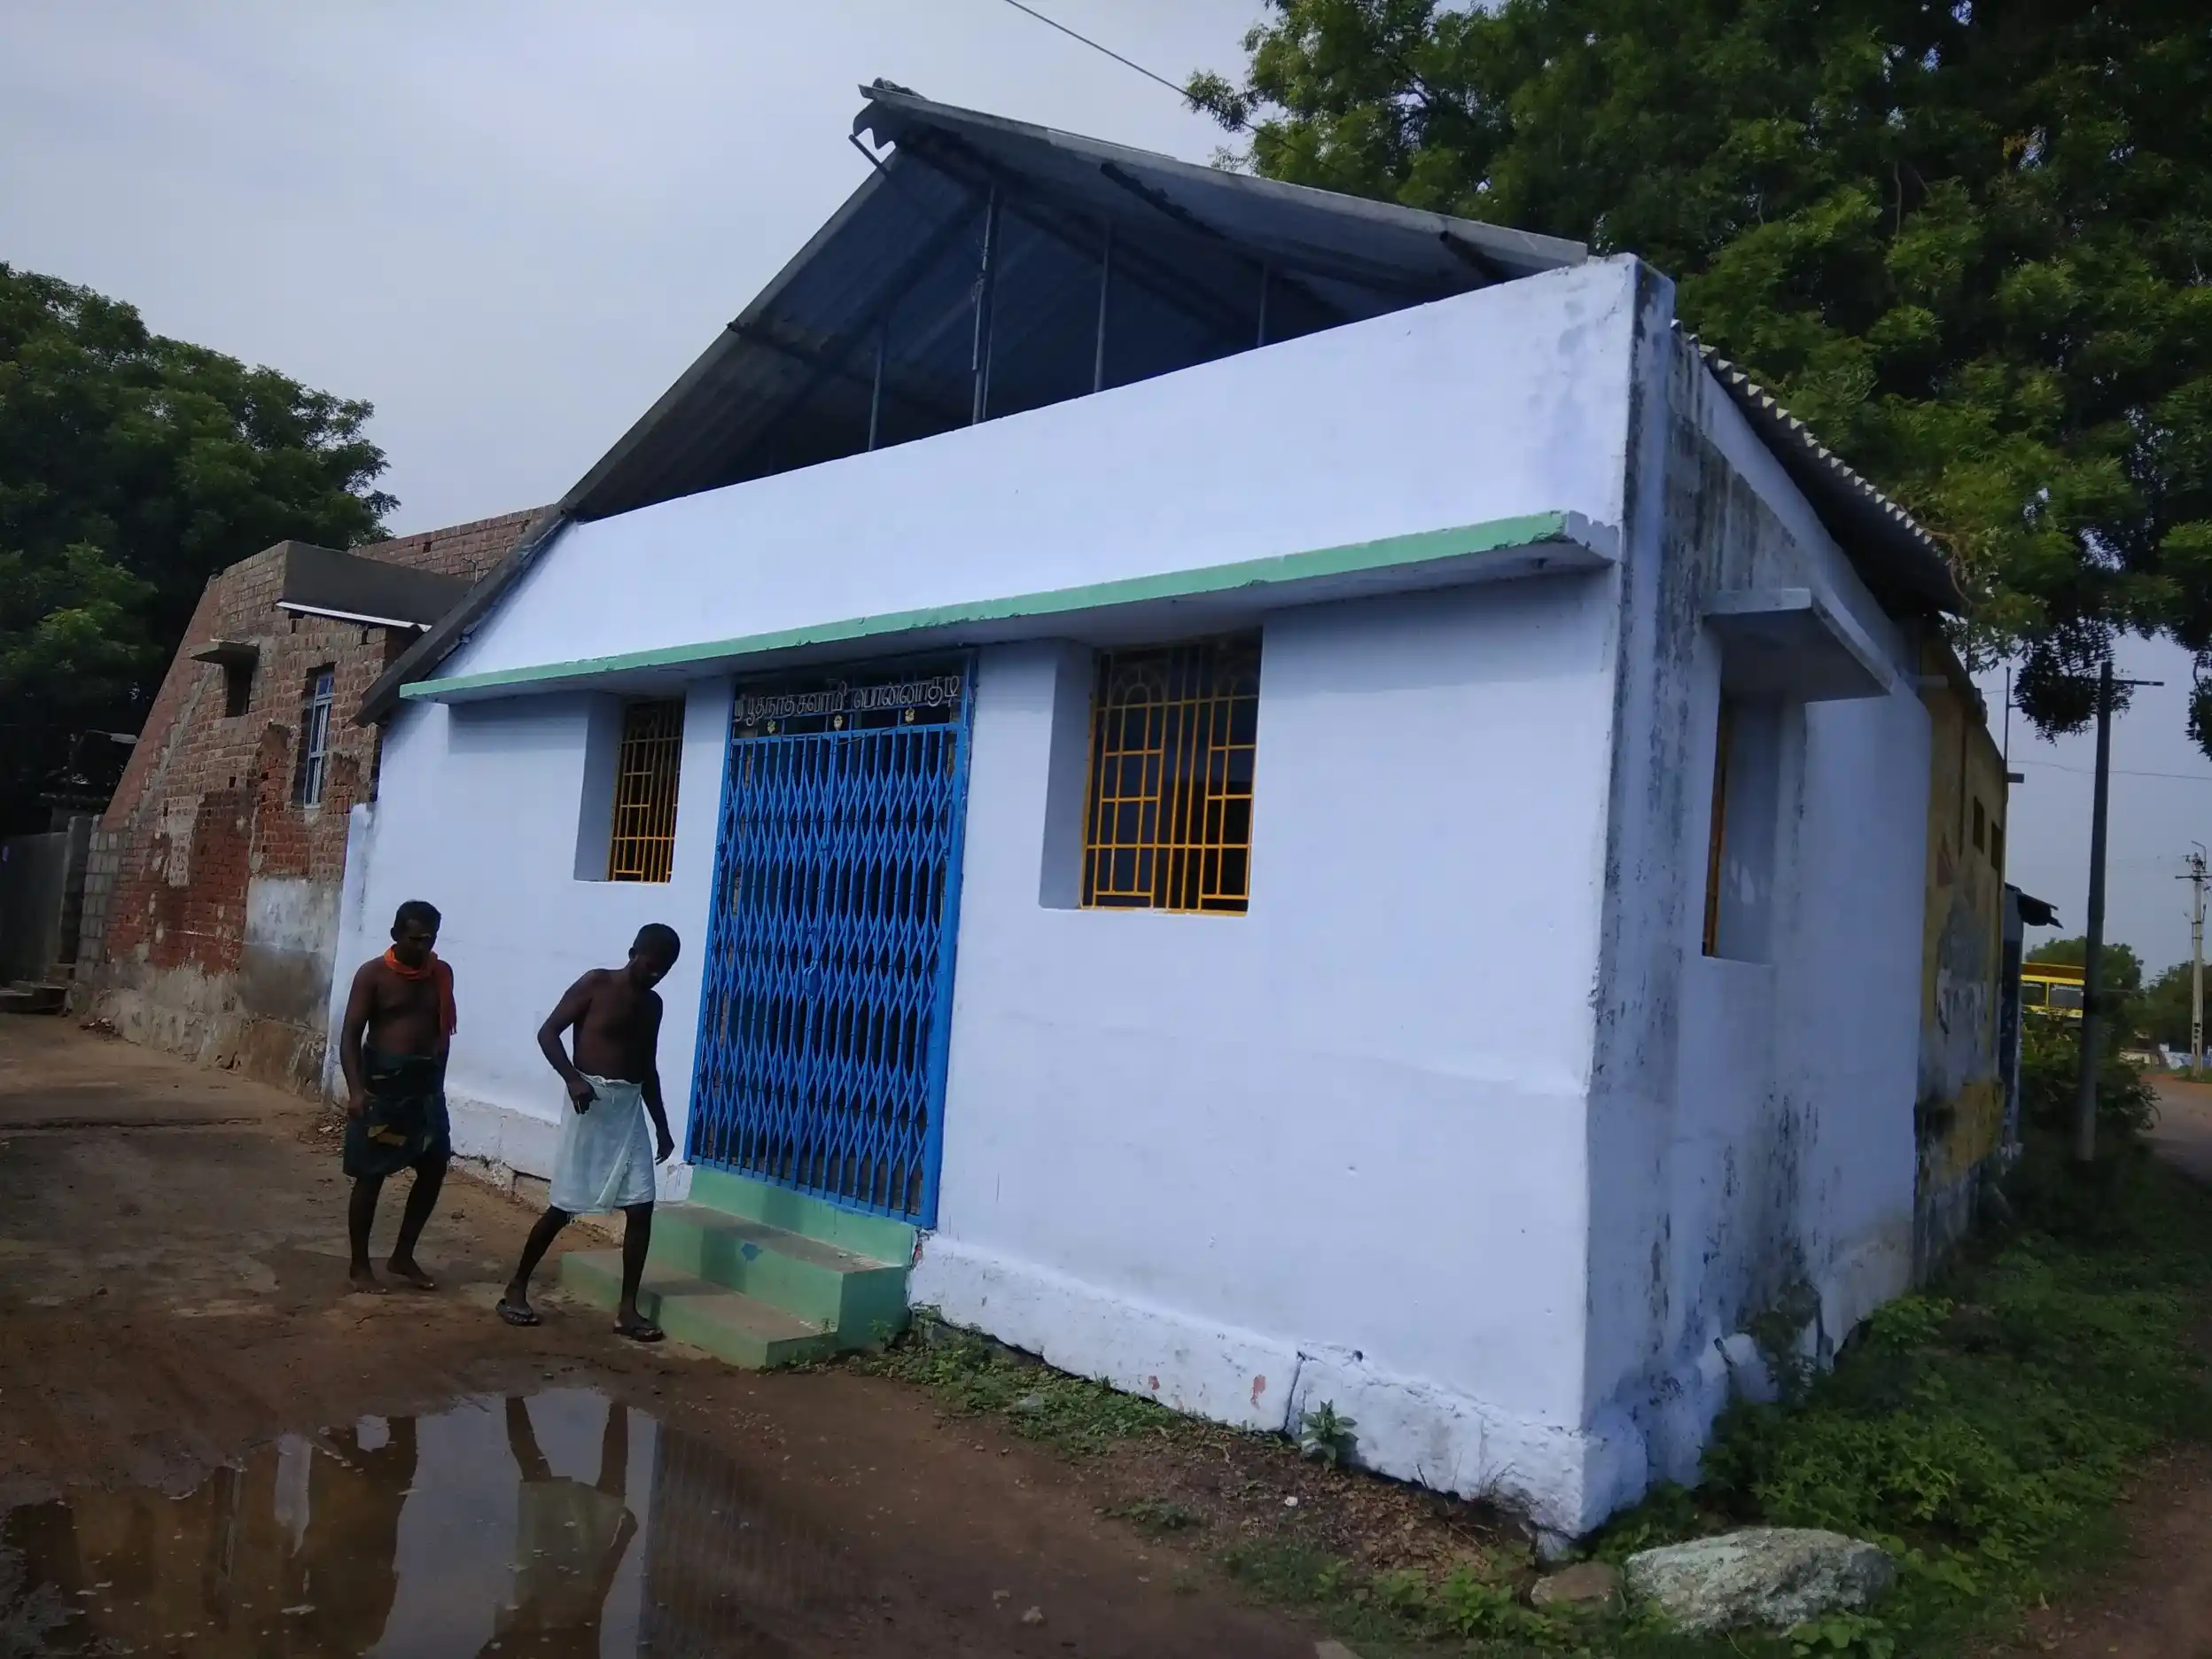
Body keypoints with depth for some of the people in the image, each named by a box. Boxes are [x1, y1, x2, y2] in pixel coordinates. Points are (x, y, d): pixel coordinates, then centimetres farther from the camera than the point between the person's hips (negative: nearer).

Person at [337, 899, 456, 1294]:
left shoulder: (442, 974, 5)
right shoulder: (373, 974, -9)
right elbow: (350, 1035, -12)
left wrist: (437, 1080, 14)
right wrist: (355, 1089, -23)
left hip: (426, 1083, 5)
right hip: (381, 1082, -5)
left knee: (435, 1169, 7)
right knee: (370, 1175, 3)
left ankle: (403, 1257, 23)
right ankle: (360, 1265, 16)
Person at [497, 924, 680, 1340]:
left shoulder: (652, 1004, 13)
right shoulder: (596, 984, -4)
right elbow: (548, 1032, -9)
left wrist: (662, 1125, 19)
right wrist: (573, 1078, -25)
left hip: (630, 1107, 5)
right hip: (591, 1103, -5)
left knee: (641, 1207, -3)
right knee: (562, 1206, 0)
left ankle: (627, 1308, 4)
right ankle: (516, 1288, 19)